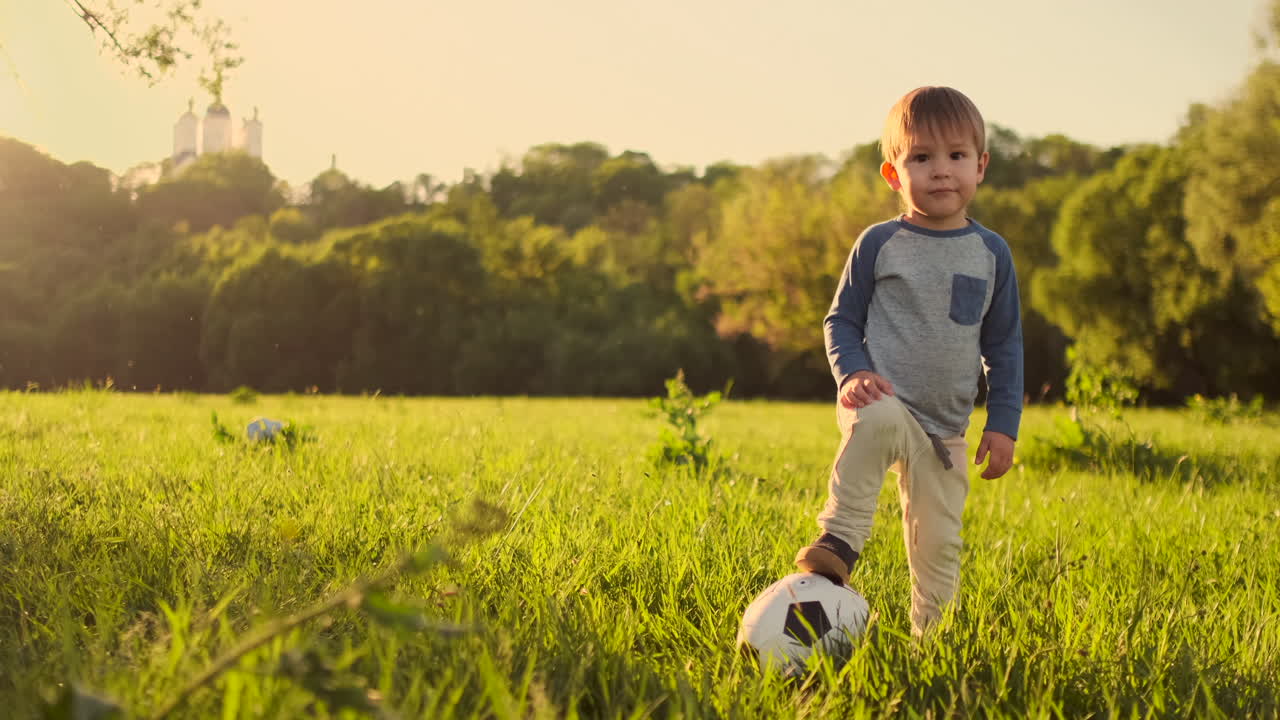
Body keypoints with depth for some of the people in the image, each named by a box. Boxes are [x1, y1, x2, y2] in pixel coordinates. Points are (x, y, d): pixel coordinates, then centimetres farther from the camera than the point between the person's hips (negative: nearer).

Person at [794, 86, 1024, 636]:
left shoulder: (991, 253, 6)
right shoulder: (879, 244, -2)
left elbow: (1005, 344, 12)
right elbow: (841, 319, 5)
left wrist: (1003, 424, 5)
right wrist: (853, 373, -14)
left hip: (945, 429, 4)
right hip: (882, 399, -3)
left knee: (938, 544, 4)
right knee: (878, 422, -39)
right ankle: (839, 541, -32)